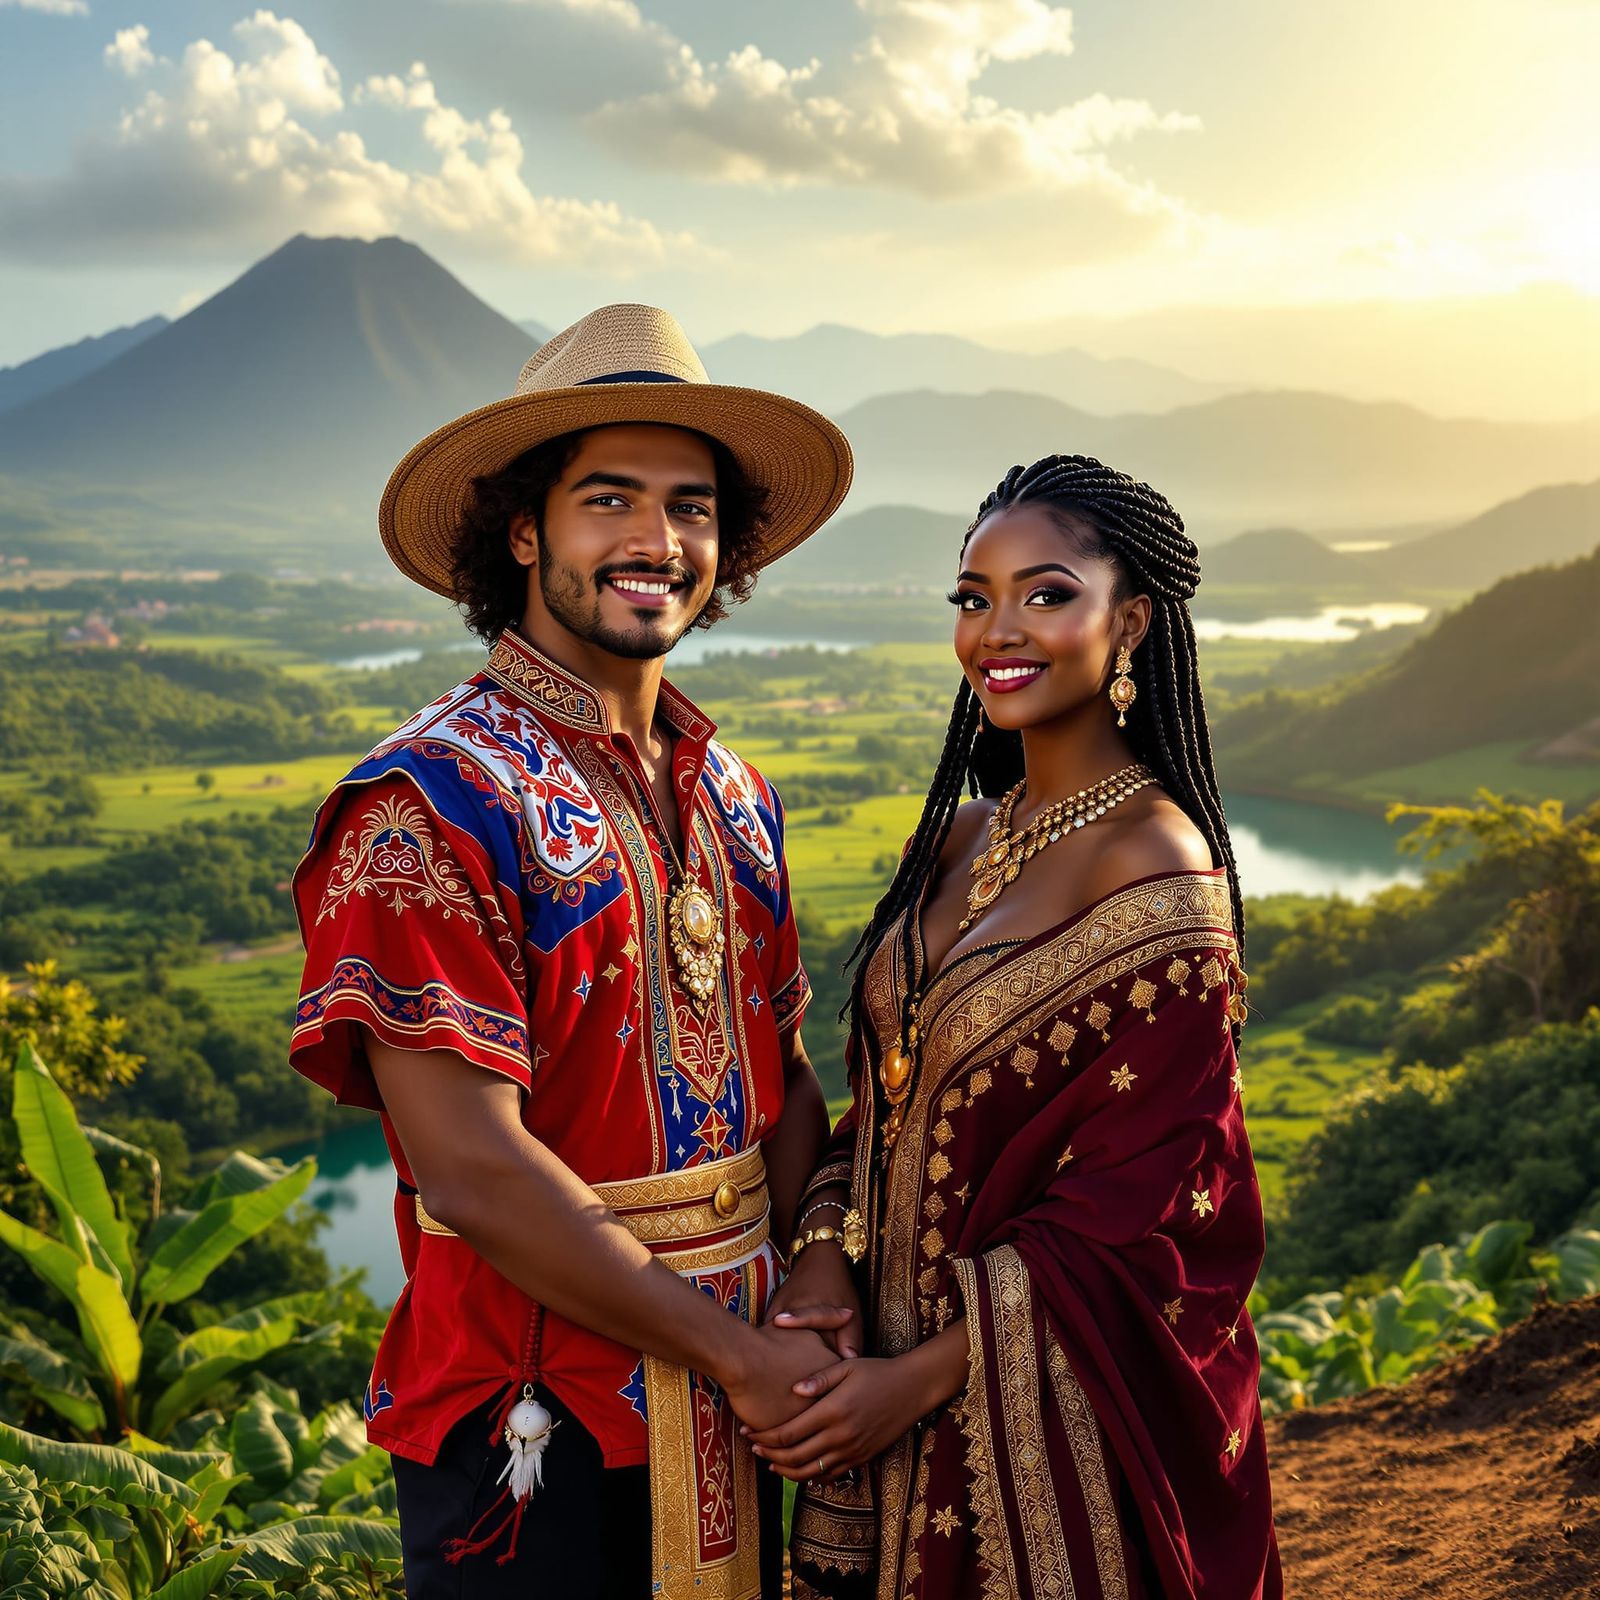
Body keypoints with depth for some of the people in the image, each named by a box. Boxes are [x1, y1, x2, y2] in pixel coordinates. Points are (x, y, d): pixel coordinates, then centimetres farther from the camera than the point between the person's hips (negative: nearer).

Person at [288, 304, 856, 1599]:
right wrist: (734, 1348, -16)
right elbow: (472, 1167, -22)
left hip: (734, 1404, 7)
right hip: (536, 1443, -6)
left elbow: (786, 1075, 8)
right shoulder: (428, 806, -17)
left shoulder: (730, 795, 6)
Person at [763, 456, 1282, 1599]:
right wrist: (825, 1245, -8)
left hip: (1061, 1406, -7)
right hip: (900, 1355, 7)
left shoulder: (1159, 871, -19)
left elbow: (1135, 1209, -19)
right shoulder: (966, 837, 4)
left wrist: (926, 1373, -18)